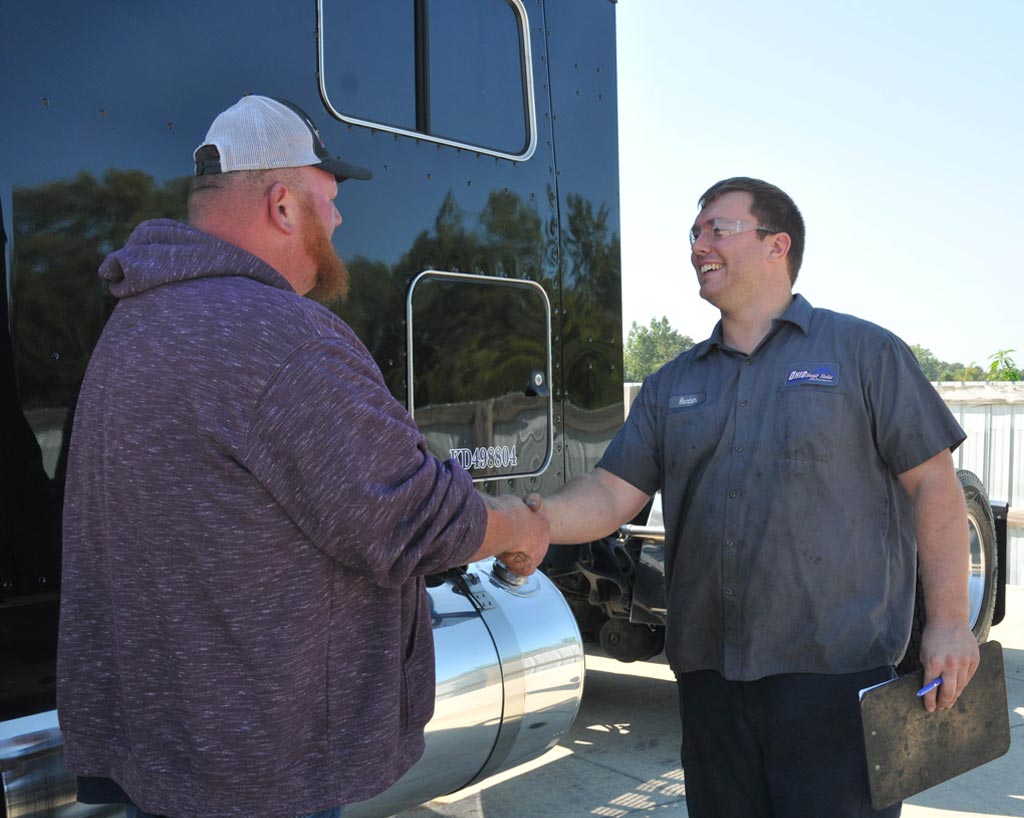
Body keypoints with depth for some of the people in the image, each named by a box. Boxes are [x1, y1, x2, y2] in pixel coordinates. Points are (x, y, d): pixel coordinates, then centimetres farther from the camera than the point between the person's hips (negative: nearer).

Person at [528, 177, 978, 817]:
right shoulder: (672, 385, 12)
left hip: (837, 666, -4)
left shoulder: (863, 351, 1)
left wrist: (950, 620, -8)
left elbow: (932, 483, -1)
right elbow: (614, 493, 3)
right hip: (708, 669, 5)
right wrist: (541, 519, -18)